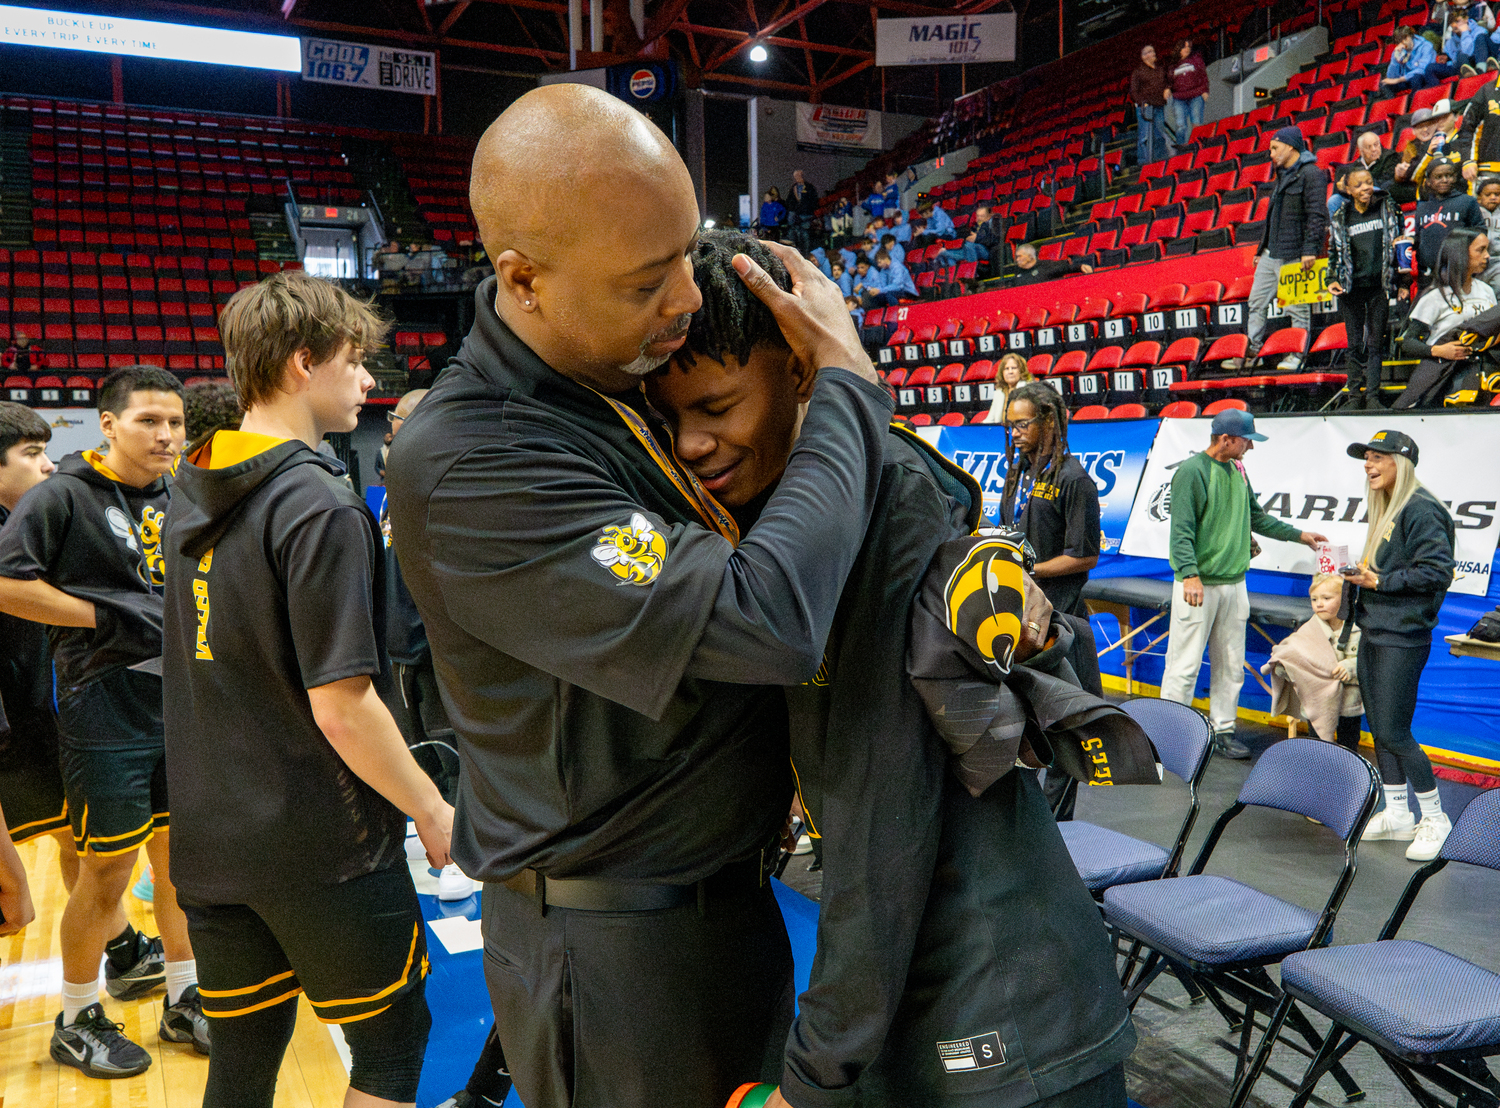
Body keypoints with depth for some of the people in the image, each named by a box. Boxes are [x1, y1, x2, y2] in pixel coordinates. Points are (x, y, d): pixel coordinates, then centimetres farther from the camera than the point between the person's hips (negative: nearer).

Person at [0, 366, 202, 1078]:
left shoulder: (178, 498, 9)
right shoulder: (64, 495, -9)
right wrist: (104, 616, -17)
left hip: (181, 707, 6)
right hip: (106, 715, -6)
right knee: (106, 872, 5)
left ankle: (183, 1001, 30)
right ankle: (76, 1020, 26)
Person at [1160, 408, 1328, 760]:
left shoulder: (1238, 471, 14)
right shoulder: (1192, 471, -10)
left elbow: (1256, 517, 26)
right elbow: (1182, 530, -17)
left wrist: (1298, 535, 27)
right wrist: (1190, 574, -26)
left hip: (1234, 582, 8)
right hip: (1198, 584, -8)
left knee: (1231, 664, 12)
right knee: (1184, 664, -5)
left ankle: (1223, 731, 22)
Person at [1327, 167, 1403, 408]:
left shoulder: (1387, 209, 4)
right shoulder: (1340, 218, 5)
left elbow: (1398, 243, 9)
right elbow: (1334, 252, 14)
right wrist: (1332, 280, -1)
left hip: (1379, 287, 0)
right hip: (1351, 289, 0)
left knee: (1375, 343, 1)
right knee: (1355, 344, 2)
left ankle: (1372, 395, 5)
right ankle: (1354, 395, 8)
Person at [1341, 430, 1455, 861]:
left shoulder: (1421, 510, -14)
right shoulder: (1384, 508, 14)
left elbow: (1436, 572, -21)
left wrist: (1380, 582, -17)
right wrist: (1362, 574, 5)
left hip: (1401, 638, -9)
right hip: (1373, 632, 9)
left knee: (1394, 733, -5)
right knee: (1378, 729, 13)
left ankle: (1434, 819, 11)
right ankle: (1396, 814, 24)